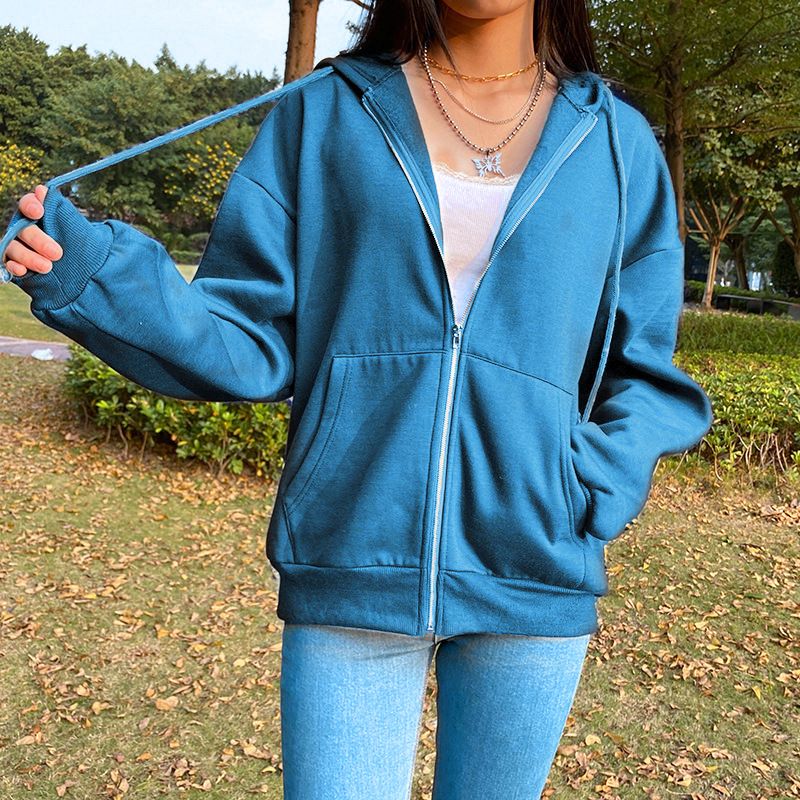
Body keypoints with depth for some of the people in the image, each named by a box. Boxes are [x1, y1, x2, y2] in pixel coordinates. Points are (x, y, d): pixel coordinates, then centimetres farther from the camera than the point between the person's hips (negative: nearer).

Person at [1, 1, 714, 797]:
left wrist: (590, 488, -10)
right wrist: (93, 273, -15)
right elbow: (253, 343, -1)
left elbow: (646, 377, 8)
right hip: (352, 577, -1)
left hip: (534, 585, 2)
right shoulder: (322, 115, 3)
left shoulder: (616, 142, 5)